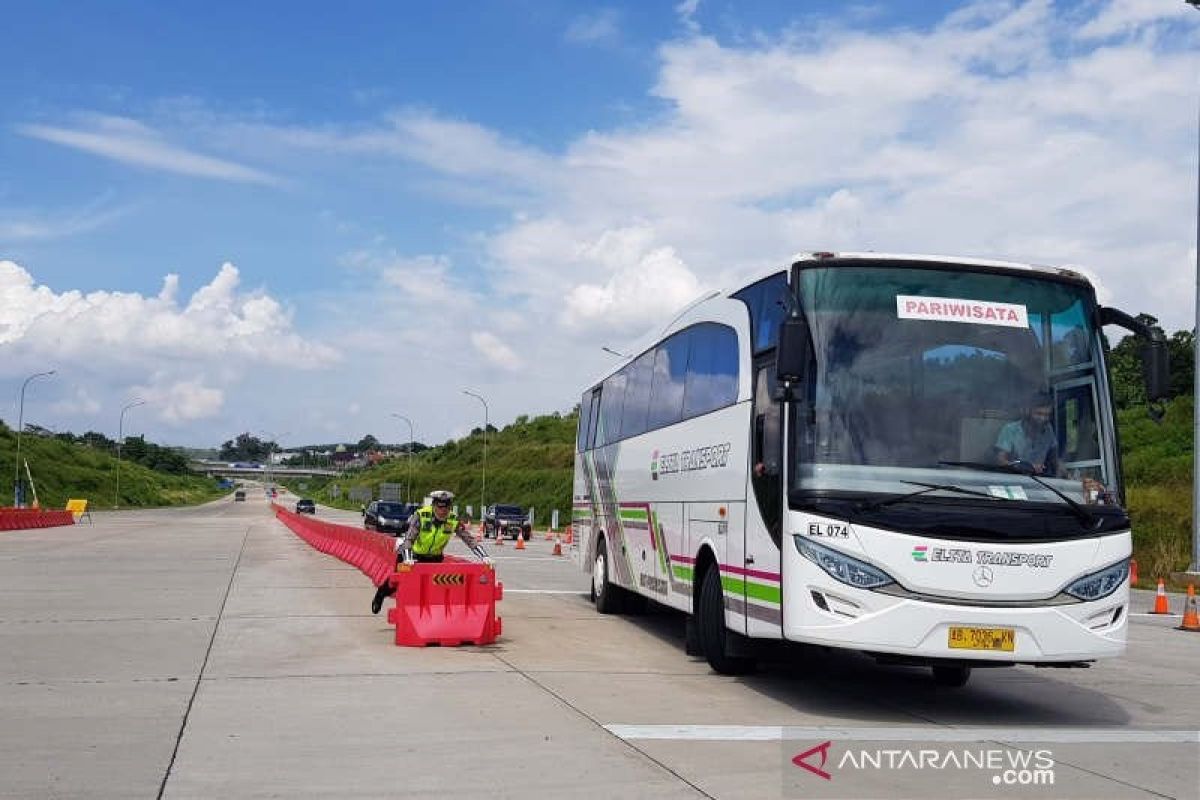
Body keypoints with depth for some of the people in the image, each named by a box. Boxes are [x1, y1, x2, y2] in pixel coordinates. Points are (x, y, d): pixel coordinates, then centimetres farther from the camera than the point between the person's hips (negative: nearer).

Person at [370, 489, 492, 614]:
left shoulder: (454, 520, -20)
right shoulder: (421, 515, -29)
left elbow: (470, 539, -20)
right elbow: (409, 538, -36)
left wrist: (484, 556, -31)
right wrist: (407, 559, -51)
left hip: (434, 557, 3)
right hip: (413, 554, -3)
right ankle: (380, 594, 37)